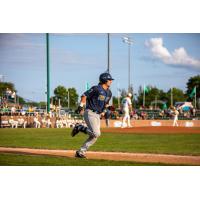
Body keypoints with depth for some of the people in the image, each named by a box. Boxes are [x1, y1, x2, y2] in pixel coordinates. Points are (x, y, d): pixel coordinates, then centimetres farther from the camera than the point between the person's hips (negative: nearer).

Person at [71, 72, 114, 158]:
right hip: (90, 113, -8)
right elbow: (84, 95, -11)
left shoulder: (109, 93, 12)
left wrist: (104, 111, 16)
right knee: (96, 133, -22)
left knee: (94, 137, 2)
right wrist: (81, 106, -18)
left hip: (98, 115, 8)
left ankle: (81, 151, 8)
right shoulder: (96, 89, -12)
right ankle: (79, 127, -3)